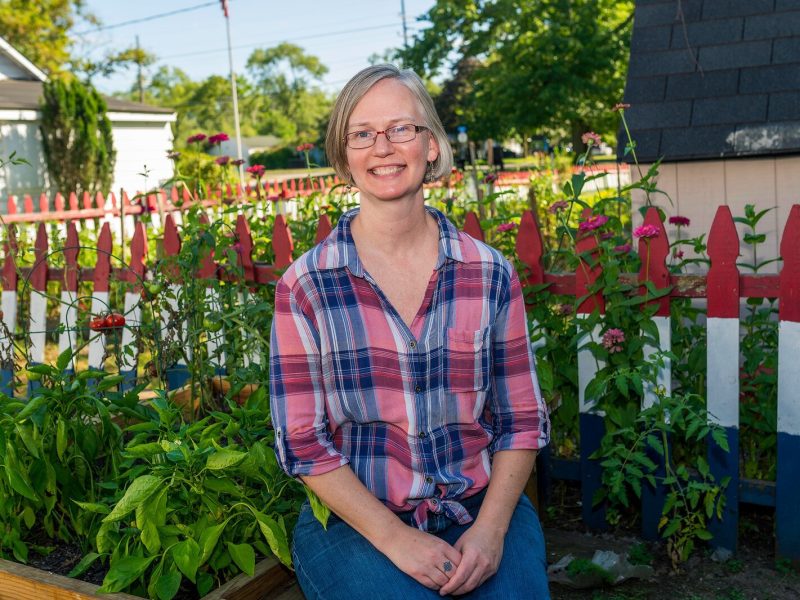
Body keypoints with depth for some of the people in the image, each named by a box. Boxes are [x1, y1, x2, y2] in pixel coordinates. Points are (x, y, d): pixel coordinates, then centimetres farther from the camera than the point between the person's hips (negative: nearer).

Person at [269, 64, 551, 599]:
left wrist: (491, 527, -10)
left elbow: (522, 420, 4)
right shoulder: (306, 287, -6)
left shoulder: (492, 275, 0)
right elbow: (303, 443, -5)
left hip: (482, 511, 2)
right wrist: (393, 538, -14)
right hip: (356, 521, -1)